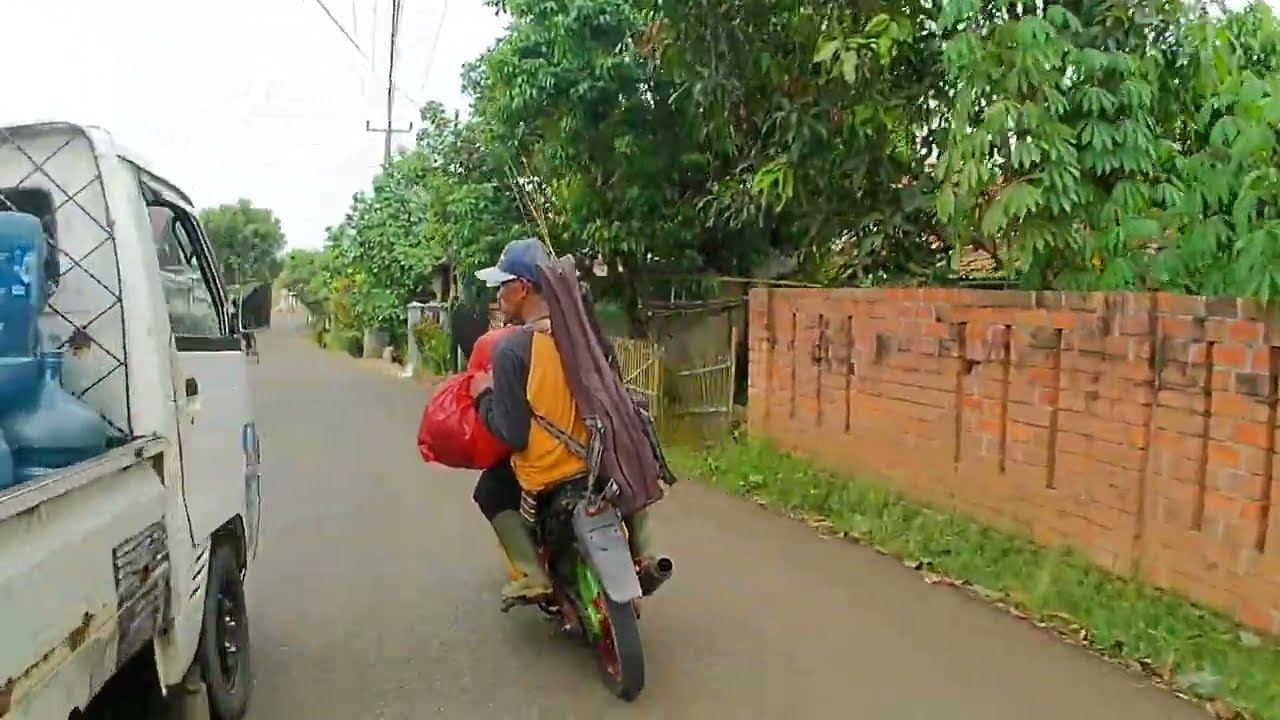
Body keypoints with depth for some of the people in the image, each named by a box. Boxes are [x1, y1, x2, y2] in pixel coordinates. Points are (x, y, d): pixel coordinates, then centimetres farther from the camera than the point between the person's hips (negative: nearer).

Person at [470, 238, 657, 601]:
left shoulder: (511, 349, -17)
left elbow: (513, 436, -17)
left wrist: (484, 396, -1)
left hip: (545, 476, -4)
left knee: (490, 492, 24)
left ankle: (532, 575, 10)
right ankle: (643, 555, 28)